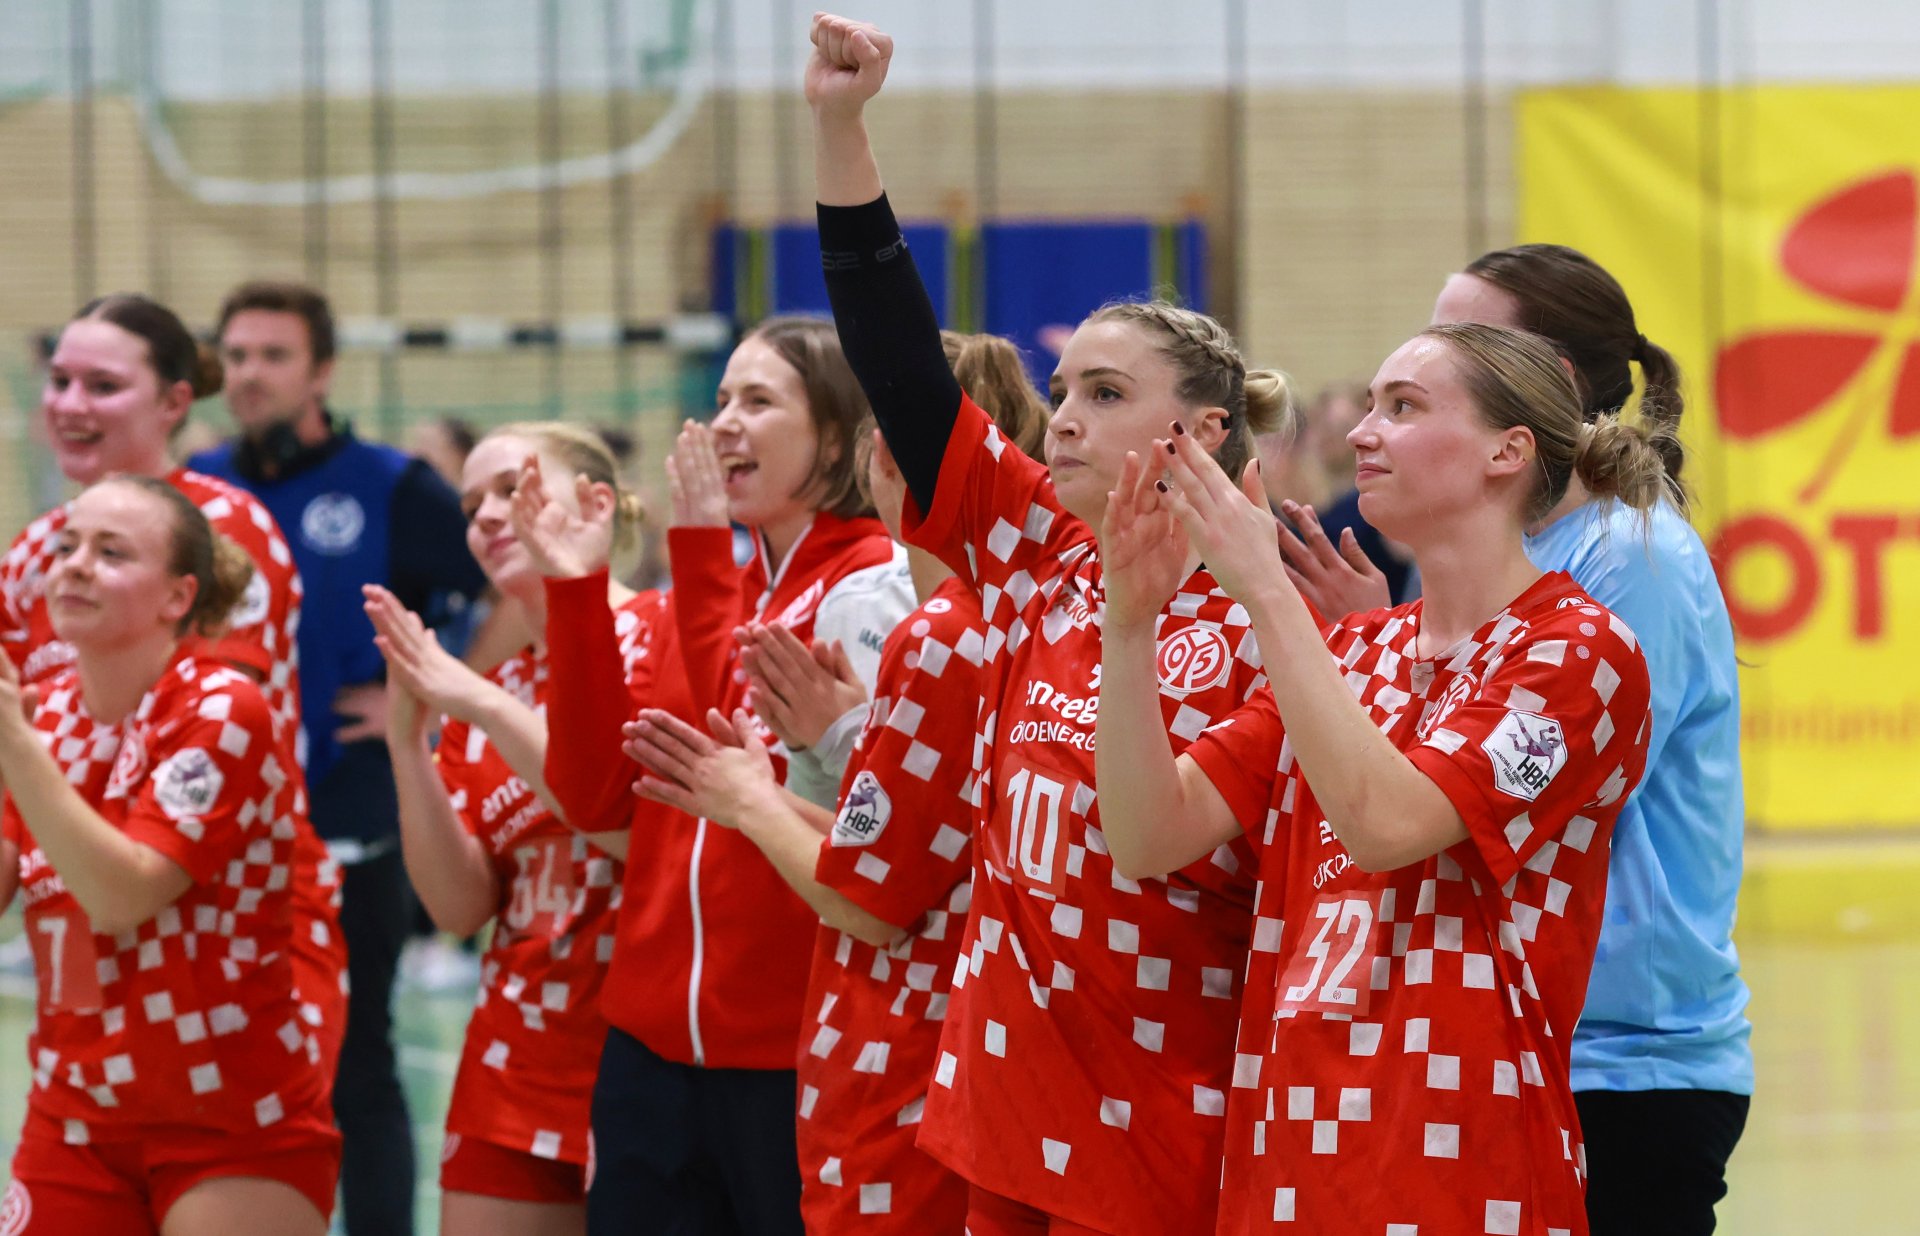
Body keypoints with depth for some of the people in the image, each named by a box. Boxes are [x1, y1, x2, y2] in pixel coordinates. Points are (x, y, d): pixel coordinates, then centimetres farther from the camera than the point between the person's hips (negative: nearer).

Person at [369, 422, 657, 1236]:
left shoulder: (662, 633, -3)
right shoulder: (482, 694, 13)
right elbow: (460, 907, 5)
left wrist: (484, 706, -15)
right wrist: (409, 743, -6)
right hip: (518, 1069, 6)